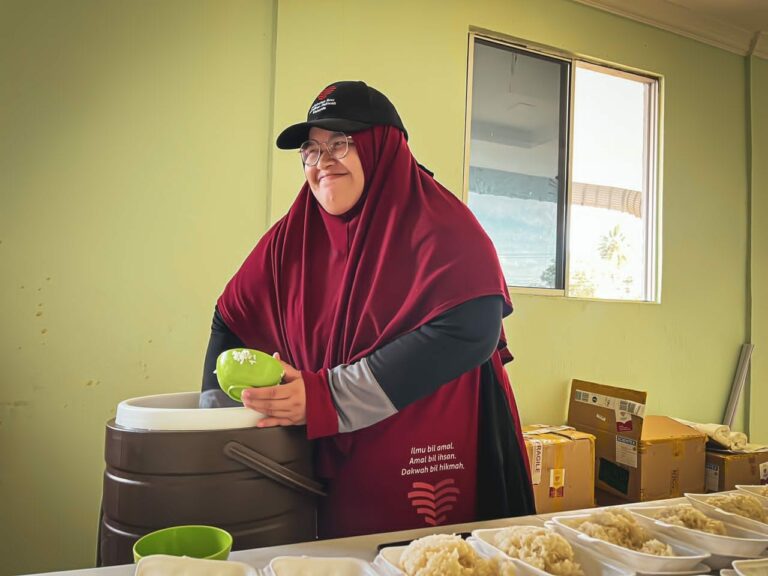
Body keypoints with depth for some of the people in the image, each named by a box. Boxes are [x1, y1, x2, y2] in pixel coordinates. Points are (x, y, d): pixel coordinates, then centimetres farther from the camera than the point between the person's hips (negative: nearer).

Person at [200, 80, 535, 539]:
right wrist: (216, 406, -1)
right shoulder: (293, 236, 3)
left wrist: (325, 398, -27)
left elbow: (468, 331, -27)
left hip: (434, 465, -4)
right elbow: (232, 320, 12)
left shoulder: (436, 224, -13)